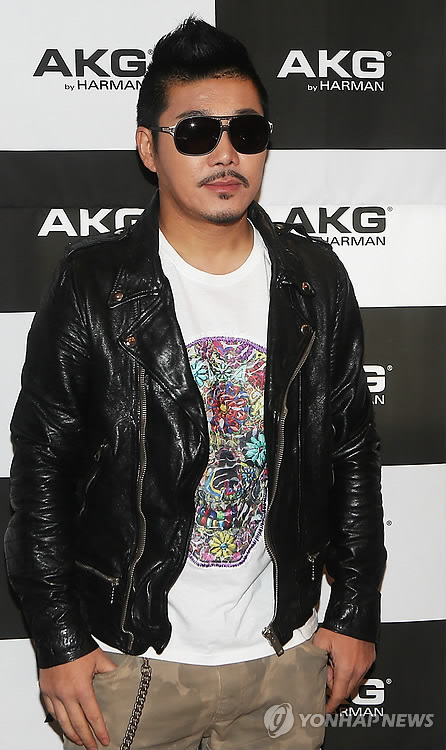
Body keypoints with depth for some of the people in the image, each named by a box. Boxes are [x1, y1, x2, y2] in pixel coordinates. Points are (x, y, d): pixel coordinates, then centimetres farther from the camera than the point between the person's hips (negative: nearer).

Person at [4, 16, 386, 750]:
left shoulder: (316, 282, -4)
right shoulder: (91, 288, -13)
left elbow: (352, 455, 2)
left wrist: (357, 612, 4)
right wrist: (59, 644, -7)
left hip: (286, 653, 3)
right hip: (127, 661, -2)